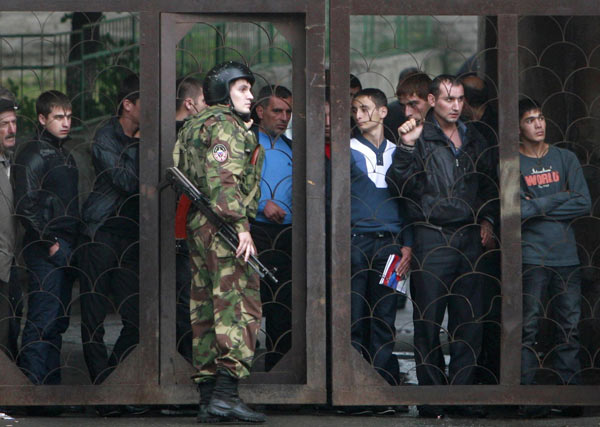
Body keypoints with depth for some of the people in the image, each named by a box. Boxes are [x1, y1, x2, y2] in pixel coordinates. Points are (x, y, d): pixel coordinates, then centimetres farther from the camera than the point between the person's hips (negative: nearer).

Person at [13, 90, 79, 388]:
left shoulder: (64, 155, 19)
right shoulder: (33, 154, -10)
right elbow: (25, 206, -18)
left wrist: (73, 245, 17)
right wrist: (50, 243, -17)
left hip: (66, 249, 9)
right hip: (45, 251, -9)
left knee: (58, 322, 11)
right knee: (42, 321, -11)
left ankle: (52, 383, 16)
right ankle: (33, 384, -11)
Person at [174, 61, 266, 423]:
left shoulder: (194, 127, 21)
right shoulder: (226, 126, -9)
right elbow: (223, 181, -19)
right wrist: (241, 226, -23)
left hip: (198, 226, 10)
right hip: (223, 227, -10)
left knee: (207, 311, 9)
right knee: (238, 308, -11)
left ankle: (208, 397, 10)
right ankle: (226, 393, -18)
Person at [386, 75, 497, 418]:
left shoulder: (473, 139, 15)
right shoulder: (420, 136, -2)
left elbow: (488, 184, 25)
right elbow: (402, 185, -13)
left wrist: (487, 219, 12)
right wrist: (407, 148, -25)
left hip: (469, 236, 5)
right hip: (432, 238, -5)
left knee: (470, 321, 4)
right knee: (429, 321, -1)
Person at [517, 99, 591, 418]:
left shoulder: (565, 159, 13)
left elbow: (584, 204, 2)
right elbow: (518, 209, -11)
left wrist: (538, 207, -5)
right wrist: (560, 198, -3)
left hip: (566, 256, 3)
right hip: (531, 257, -3)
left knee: (569, 329, 3)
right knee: (529, 330, -5)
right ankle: (530, 402, -4)